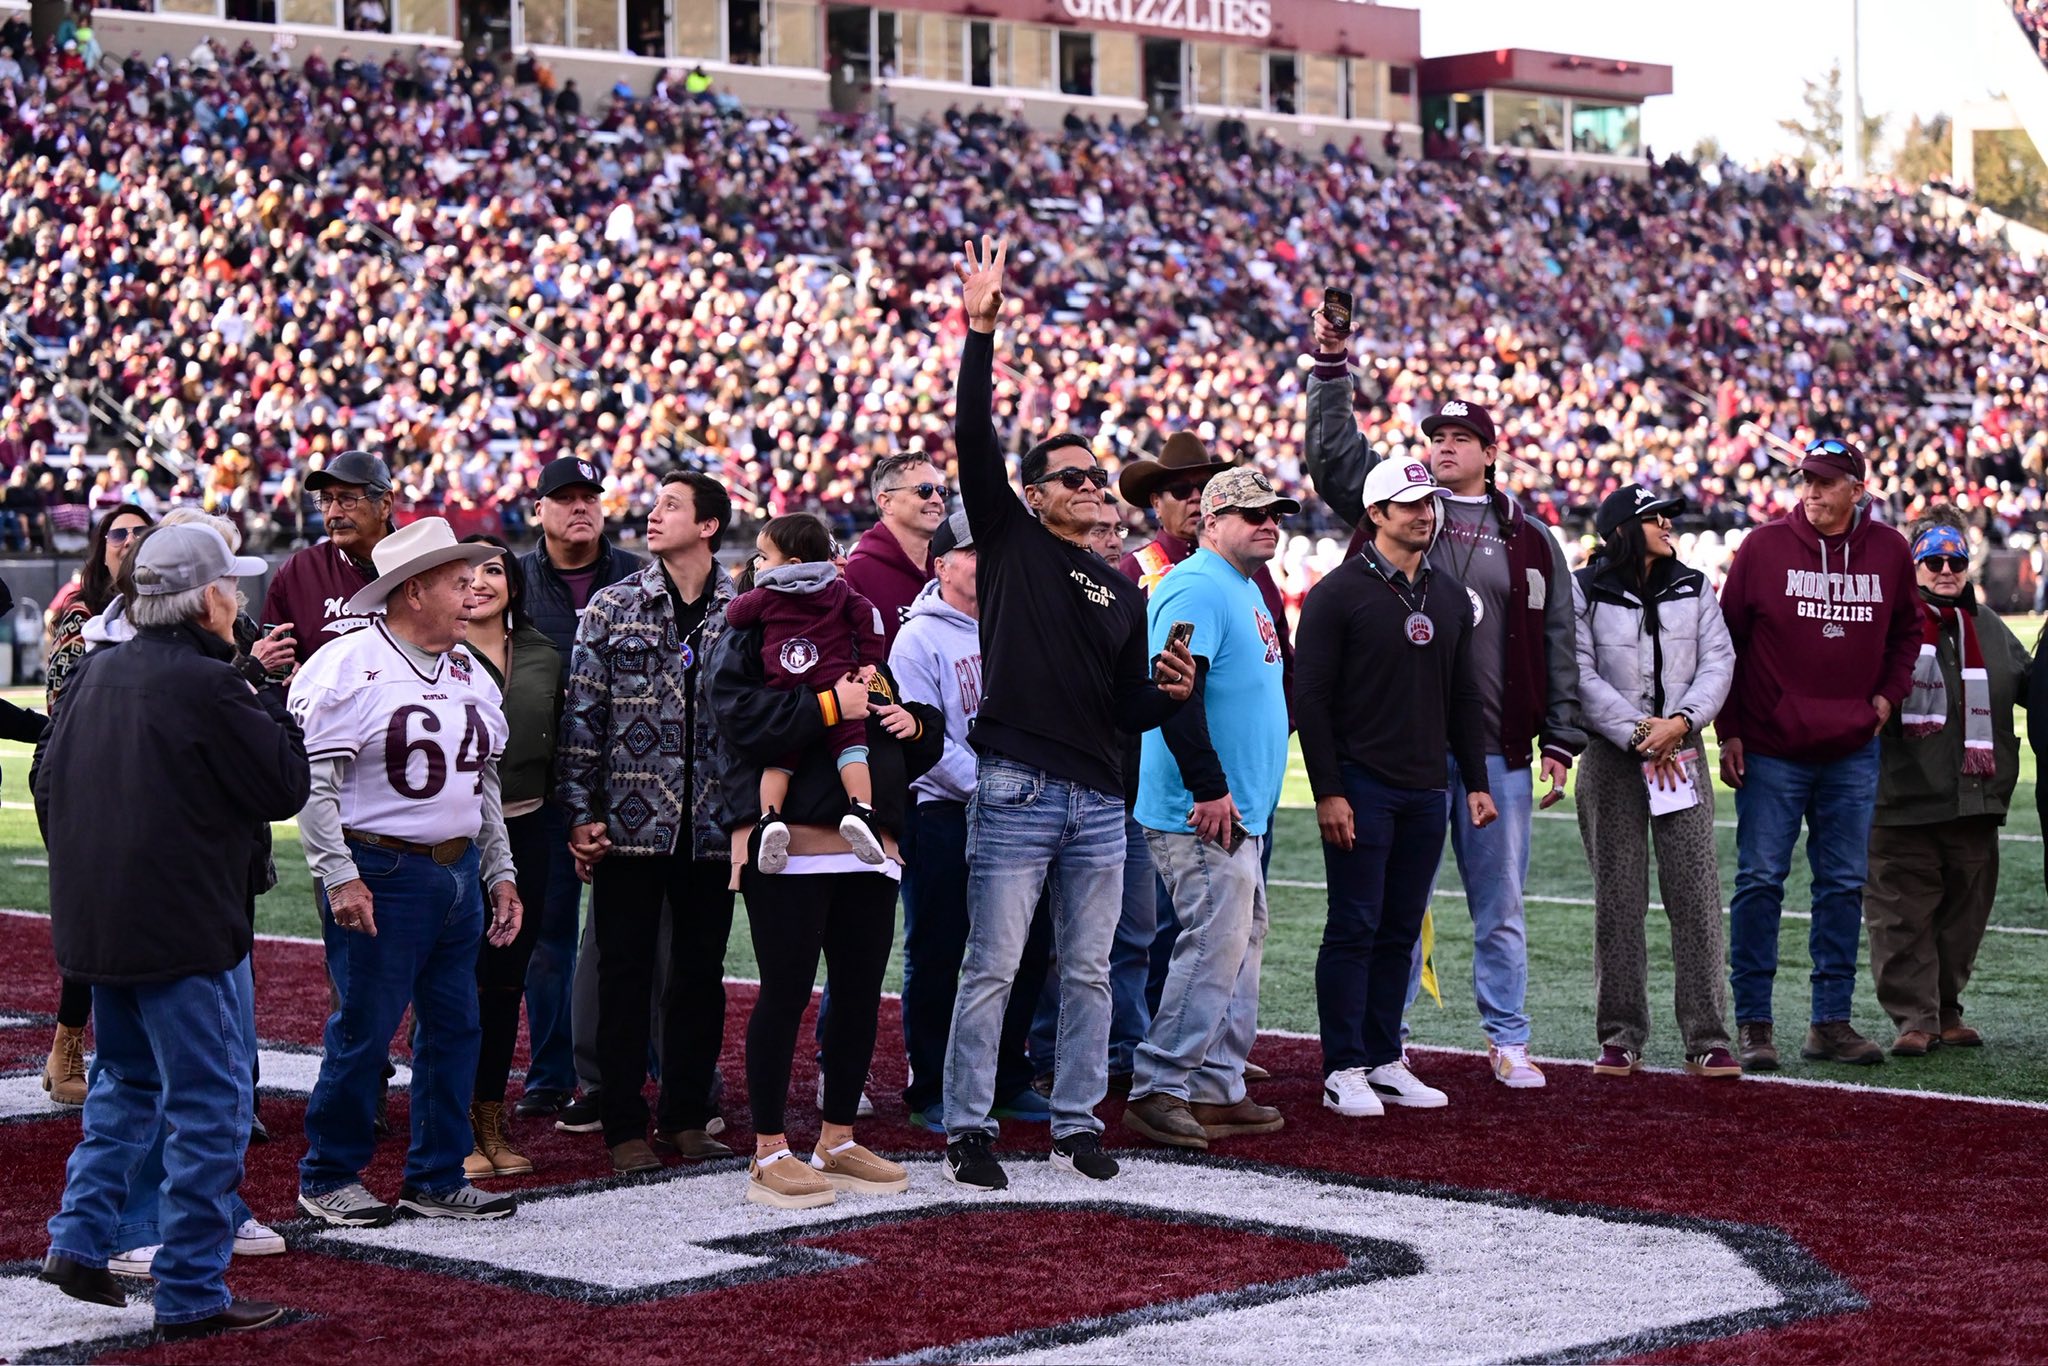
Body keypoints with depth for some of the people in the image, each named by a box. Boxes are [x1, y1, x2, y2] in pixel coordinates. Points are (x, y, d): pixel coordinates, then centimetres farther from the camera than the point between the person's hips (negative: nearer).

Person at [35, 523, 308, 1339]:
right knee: (209, 1104, 1)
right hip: (187, 932, -8)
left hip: (97, 926, 8)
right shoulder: (208, 685, -17)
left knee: (128, 1083, 25)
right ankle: (191, 1294, 3)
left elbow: (48, 786, 15)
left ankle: (79, 1240, 18)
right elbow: (287, 788, -12)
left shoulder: (96, 676, 7)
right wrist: (268, 700, -2)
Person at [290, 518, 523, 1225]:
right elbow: (314, 782, -13)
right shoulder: (346, 668, -9)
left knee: (455, 1028, 8)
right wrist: (340, 877, -18)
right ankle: (329, 1177, 10)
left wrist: (500, 873, 19)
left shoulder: (470, 674, 16)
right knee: (364, 1030, -4)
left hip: (459, 873, 8)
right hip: (379, 875, -7)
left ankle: (437, 1177, 17)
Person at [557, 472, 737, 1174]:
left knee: (701, 972, 8)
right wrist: (580, 813, -4)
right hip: (630, 824, -1)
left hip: (711, 826, 1)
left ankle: (688, 1115, 19)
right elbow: (582, 716, 1)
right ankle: (625, 1125, 9)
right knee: (625, 972, 2)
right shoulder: (611, 609, 1)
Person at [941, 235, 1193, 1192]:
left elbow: (1131, 712, 17)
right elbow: (974, 440, -8)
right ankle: (967, 1127, 3)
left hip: (1098, 801, 5)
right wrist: (981, 329, -15)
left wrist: (1169, 693, -6)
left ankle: (1077, 1123, 17)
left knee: (1089, 971, 9)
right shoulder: (1011, 541, 4)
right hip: (1016, 791, -5)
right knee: (992, 968, -4)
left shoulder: (1123, 596, 18)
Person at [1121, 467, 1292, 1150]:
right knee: (1215, 944, -11)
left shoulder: (1249, 589, 18)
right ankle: (1159, 1089, -6)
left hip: (1241, 809, 11)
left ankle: (1218, 1090, 18)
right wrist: (1210, 787, -24)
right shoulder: (1198, 588, -14)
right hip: (1204, 811, -11)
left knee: (1242, 940, 13)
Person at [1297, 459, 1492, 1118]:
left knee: (1401, 932, 9)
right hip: (1362, 788, -6)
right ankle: (1343, 1072, 0)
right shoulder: (1340, 592, -5)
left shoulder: (1450, 597, 14)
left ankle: (1385, 1063, 15)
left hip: (1427, 792, 6)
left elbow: (1464, 698, 19)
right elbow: (1310, 696, -9)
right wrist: (1327, 791, -14)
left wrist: (1476, 783, 12)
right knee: (1354, 928, -4)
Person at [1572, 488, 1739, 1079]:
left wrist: (1679, 723, -11)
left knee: (1697, 895, -3)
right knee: (1618, 898, 1)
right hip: (1611, 758, -2)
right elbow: (1582, 677, -7)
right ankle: (1620, 1039, 9)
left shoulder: (1693, 587, 11)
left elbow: (1718, 662, 4)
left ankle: (1707, 1040, 0)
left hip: (1682, 755, 2)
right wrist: (1640, 734, -13)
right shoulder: (1584, 593, -1)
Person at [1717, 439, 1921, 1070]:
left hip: (1852, 753, 3)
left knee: (1844, 886, 7)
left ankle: (1831, 1021, 15)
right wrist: (1729, 731, -3)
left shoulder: (1889, 551, 4)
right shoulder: (1764, 546, -5)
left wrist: (1888, 694, 6)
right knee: (1760, 882, -3)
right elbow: (1727, 639, 0)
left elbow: (1906, 630, 21)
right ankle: (1752, 1023, 3)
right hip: (1770, 752, -3)